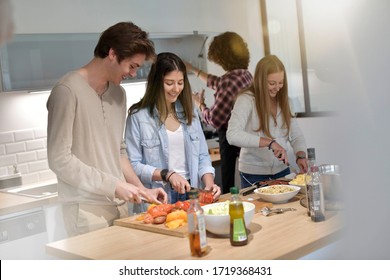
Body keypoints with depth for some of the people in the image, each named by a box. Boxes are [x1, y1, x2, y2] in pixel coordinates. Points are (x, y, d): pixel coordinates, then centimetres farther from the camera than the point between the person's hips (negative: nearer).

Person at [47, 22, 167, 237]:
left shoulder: (118, 93, 11)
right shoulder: (68, 90, -12)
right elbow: (59, 159, -15)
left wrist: (141, 189, 8)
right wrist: (114, 185, -14)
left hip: (119, 204, 7)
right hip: (86, 209, -7)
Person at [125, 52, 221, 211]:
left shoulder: (190, 112, 12)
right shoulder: (138, 116, -5)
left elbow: (202, 156, 13)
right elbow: (133, 165, -6)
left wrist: (209, 183, -3)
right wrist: (167, 174, -15)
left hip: (191, 194, 4)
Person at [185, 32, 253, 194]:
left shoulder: (230, 80, -19)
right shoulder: (246, 74, 9)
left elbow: (214, 119, -17)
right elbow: (217, 83, 27)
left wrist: (200, 104, 3)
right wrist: (193, 70, 35)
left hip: (231, 140, -9)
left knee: (230, 190, 0)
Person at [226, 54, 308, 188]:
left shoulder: (283, 100, 6)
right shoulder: (246, 99, -13)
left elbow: (296, 136, 9)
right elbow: (232, 135, -26)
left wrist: (301, 156, -11)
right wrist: (269, 142, -30)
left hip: (282, 171, 5)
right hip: (254, 174, -5)